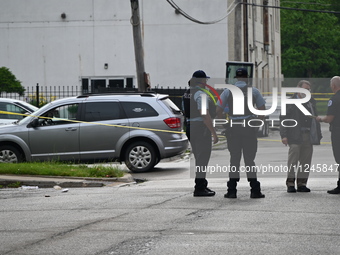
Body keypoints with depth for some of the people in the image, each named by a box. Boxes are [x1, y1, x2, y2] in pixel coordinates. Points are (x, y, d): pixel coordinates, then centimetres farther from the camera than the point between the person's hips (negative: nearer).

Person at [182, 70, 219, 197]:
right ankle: (199, 188, -4)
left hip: (190, 126, 9)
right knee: (203, 158, -4)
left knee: (199, 158, 18)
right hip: (201, 128, -9)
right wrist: (214, 133, -19)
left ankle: (202, 185, 26)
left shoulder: (186, 94, 12)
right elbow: (205, 115, -21)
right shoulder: (200, 94, -16)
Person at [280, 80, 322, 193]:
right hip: (295, 136, -5)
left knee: (306, 160, 5)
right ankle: (290, 183, -3)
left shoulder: (311, 102, 16)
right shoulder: (291, 102, 0)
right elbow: (283, 118, -3)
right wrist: (284, 135, -12)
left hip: (308, 137, 5)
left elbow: (315, 119, 19)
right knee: (293, 159, -8)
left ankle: (302, 183, 12)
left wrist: (317, 135, 11)